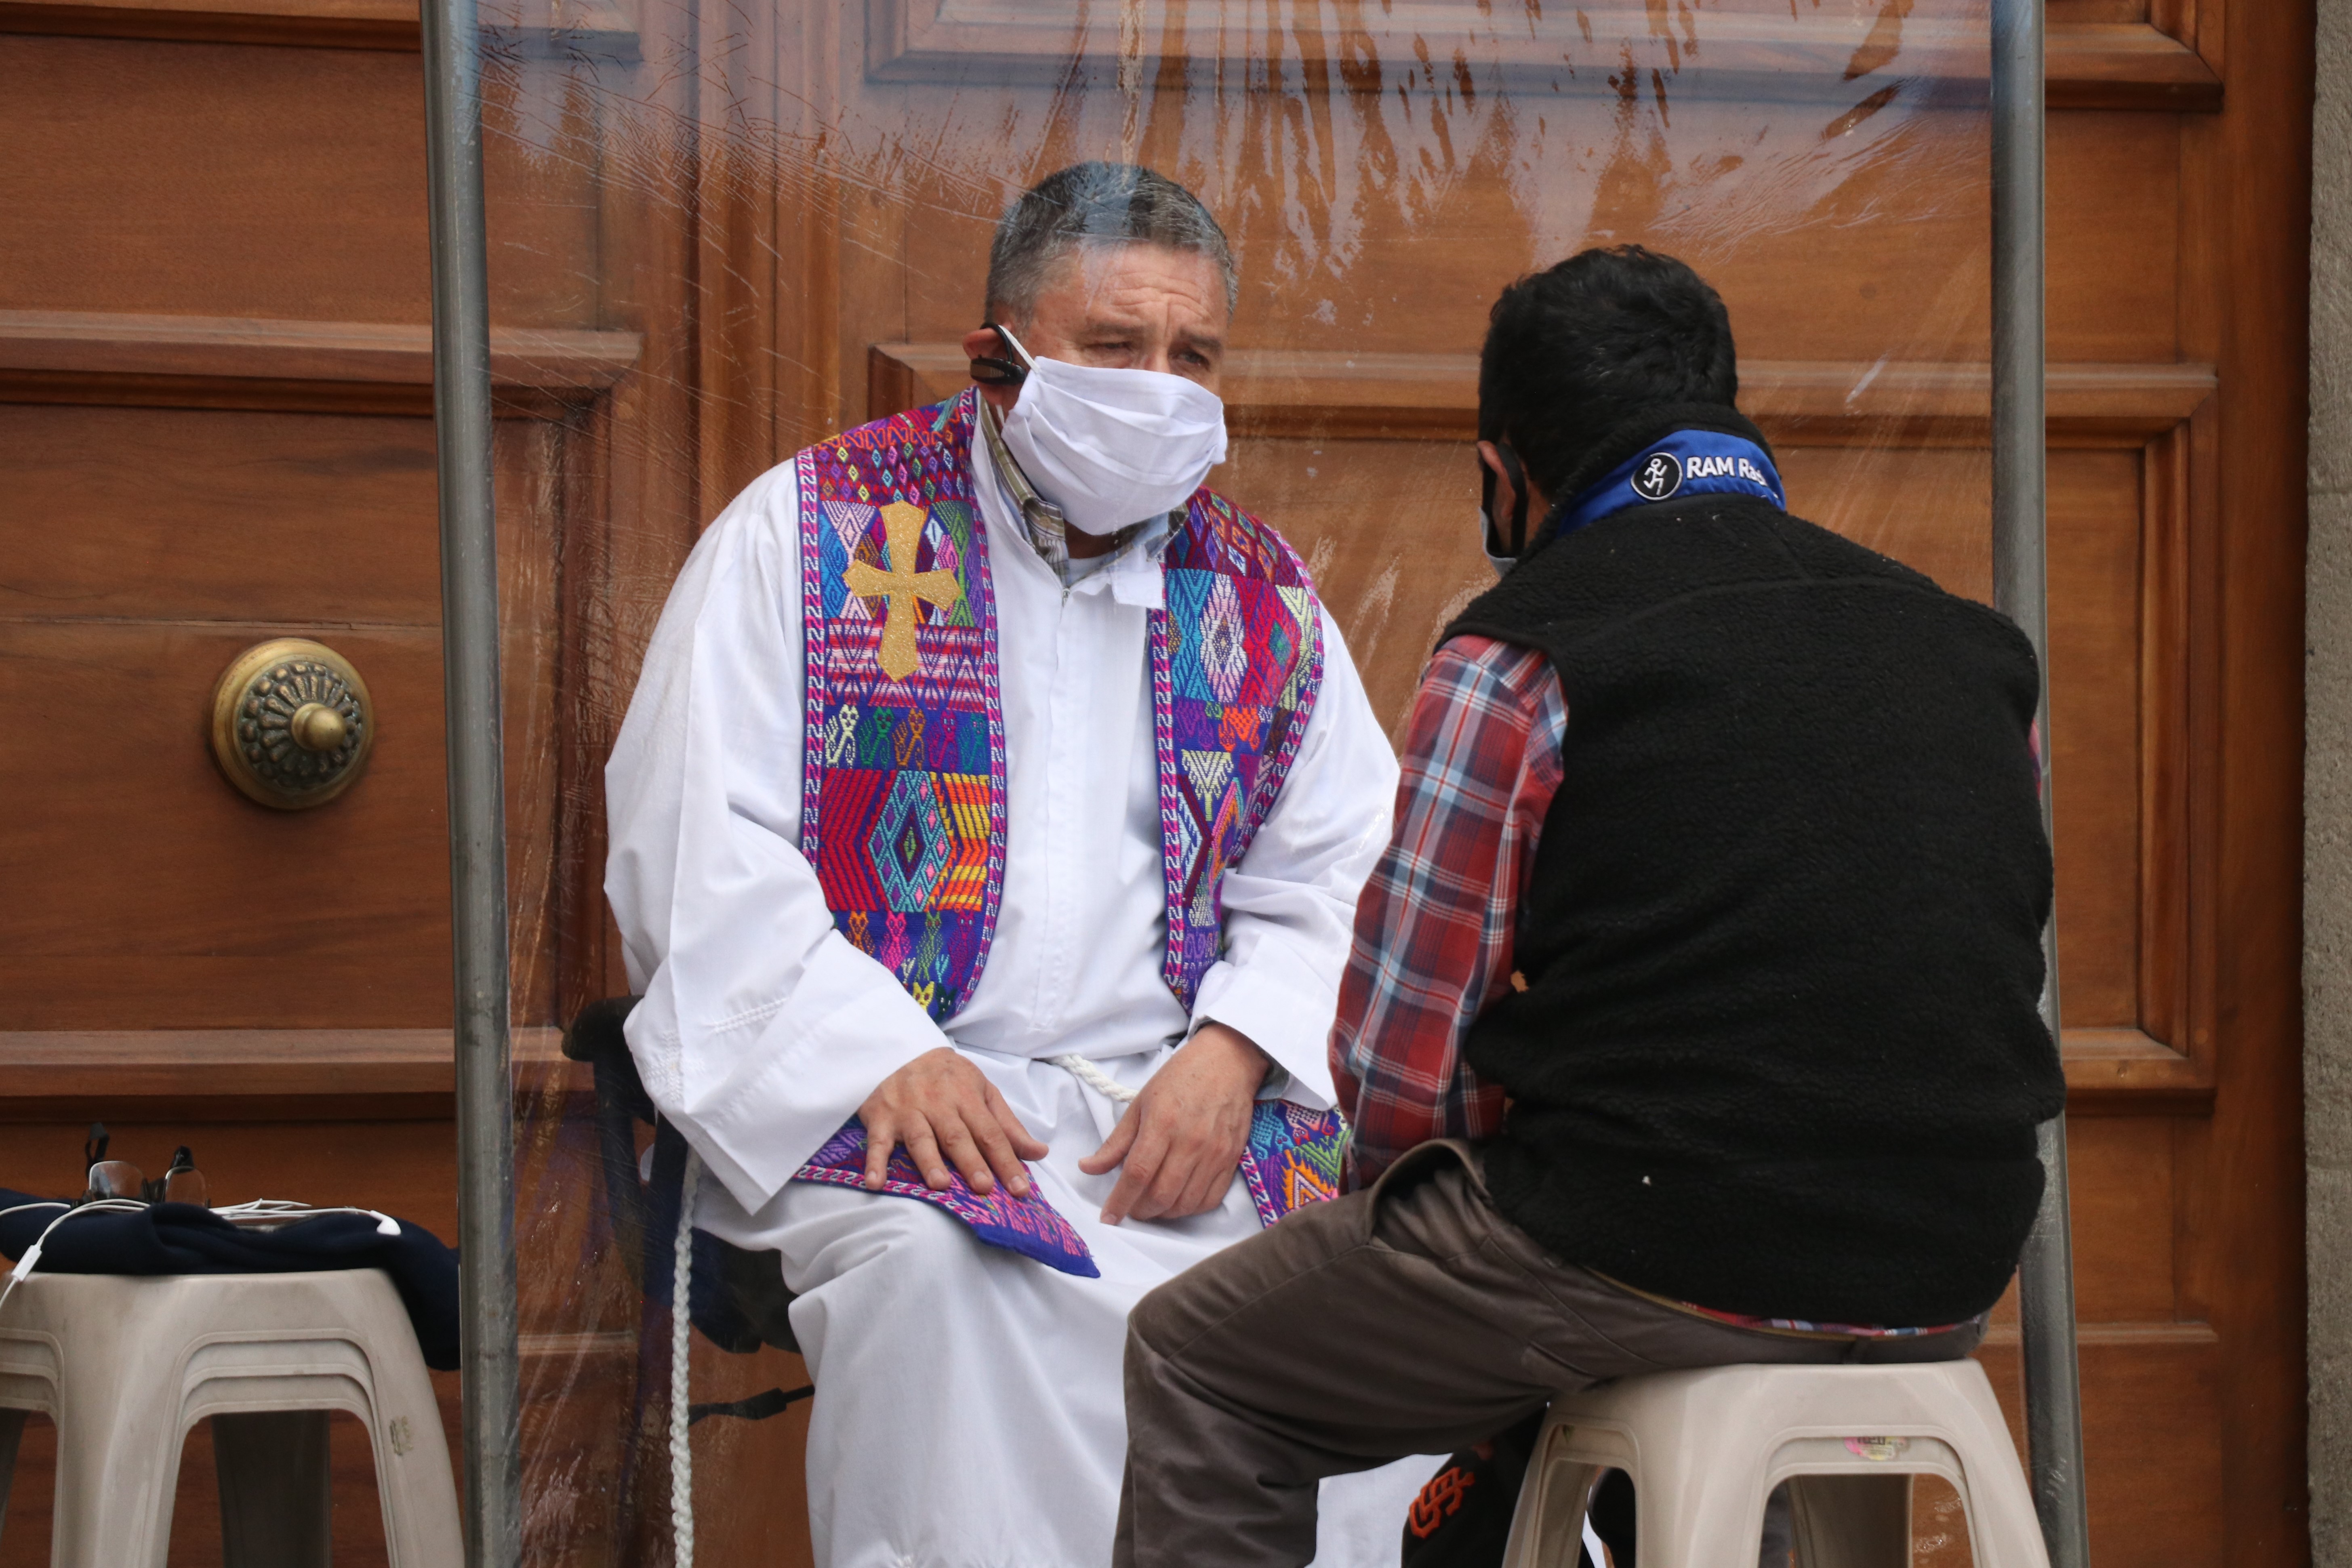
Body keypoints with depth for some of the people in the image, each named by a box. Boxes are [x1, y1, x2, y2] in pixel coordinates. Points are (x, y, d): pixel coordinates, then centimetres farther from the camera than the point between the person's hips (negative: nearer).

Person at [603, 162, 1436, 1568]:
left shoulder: (1262, 598, 17)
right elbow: (695, 847, -3)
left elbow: (1340, 875, 11)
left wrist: (1233, 1050, -10)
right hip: (881, 1111, -3)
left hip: (1182, 1102, 3)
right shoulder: (809, 535, 5)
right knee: (946, 1268, -35)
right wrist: (883, 1055, -16)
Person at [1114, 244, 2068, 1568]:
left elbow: (1399, 1074, -8)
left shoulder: (1523, 656, -6)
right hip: (1946, 1283, 7)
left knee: (1193, 1364, 16)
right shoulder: (1975, 648, 11)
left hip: (1661, 1260, -6)